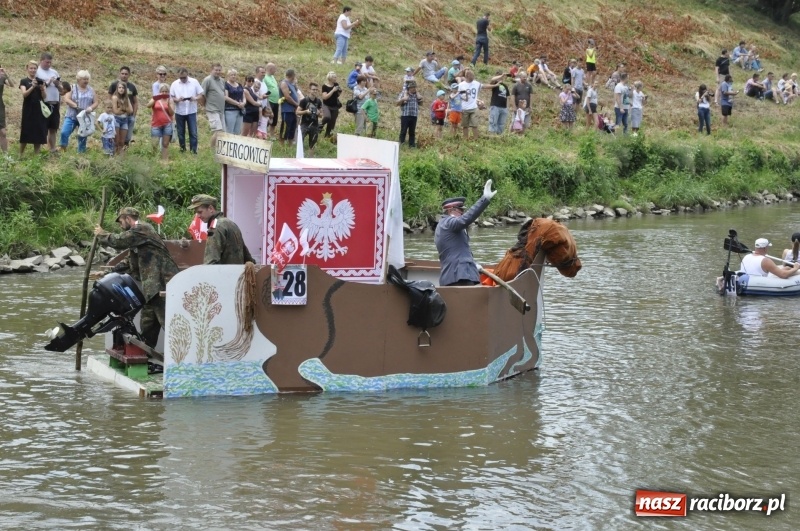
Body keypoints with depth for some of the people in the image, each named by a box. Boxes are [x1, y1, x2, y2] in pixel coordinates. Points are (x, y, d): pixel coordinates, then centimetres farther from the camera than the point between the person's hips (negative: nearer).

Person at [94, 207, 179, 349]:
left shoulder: (142, 229, -7)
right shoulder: (137, 233, 25)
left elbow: (119, 241, -12)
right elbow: (130, 263, 29)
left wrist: (101, 235, 7)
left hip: (163, 283, -11)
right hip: (152, 286, 11)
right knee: (147, 326, 16)